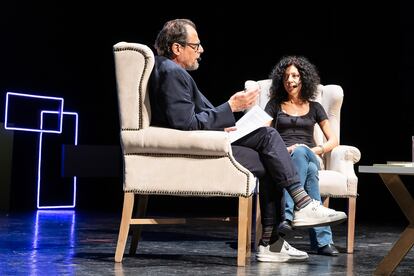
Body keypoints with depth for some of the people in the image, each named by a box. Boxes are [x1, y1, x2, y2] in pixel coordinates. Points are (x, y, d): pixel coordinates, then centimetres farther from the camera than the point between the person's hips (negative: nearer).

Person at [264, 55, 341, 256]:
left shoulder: (314, 108, 21)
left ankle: (288, 216, -54)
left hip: (309, 157, 1)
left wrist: (316, 150, -7)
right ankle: (322, 238, -50)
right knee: (309, 170, -39)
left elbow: (333, 140, 14)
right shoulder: (275, 105, 19)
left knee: (301, 152, -41)